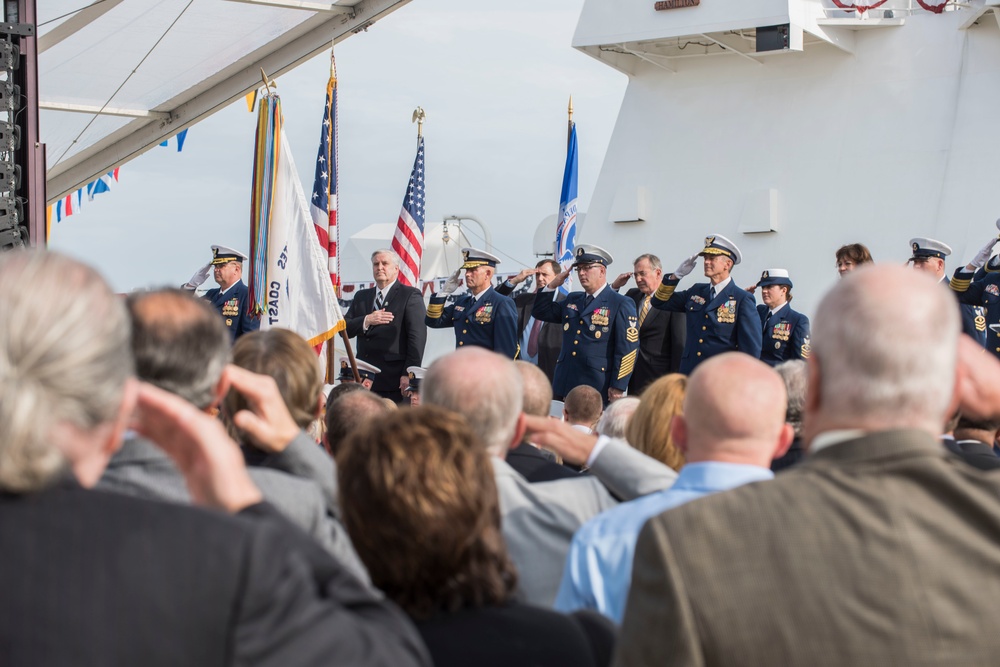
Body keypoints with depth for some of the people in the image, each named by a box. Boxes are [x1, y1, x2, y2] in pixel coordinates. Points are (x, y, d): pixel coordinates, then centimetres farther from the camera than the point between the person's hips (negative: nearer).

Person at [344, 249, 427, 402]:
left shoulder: (410, 295, 1)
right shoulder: (361, 296, 20)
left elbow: (417, 337, -7)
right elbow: (345, 329, 12)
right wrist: (367, 321, -8)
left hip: (395, 378, -5)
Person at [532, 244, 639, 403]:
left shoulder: (621, 305, -4)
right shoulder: (572, 300, 17)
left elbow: (628, 349, -10)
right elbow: (540, 312, 23)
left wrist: (618, 388, -15)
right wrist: (552, 285, 9)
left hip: (598, 391, -6)